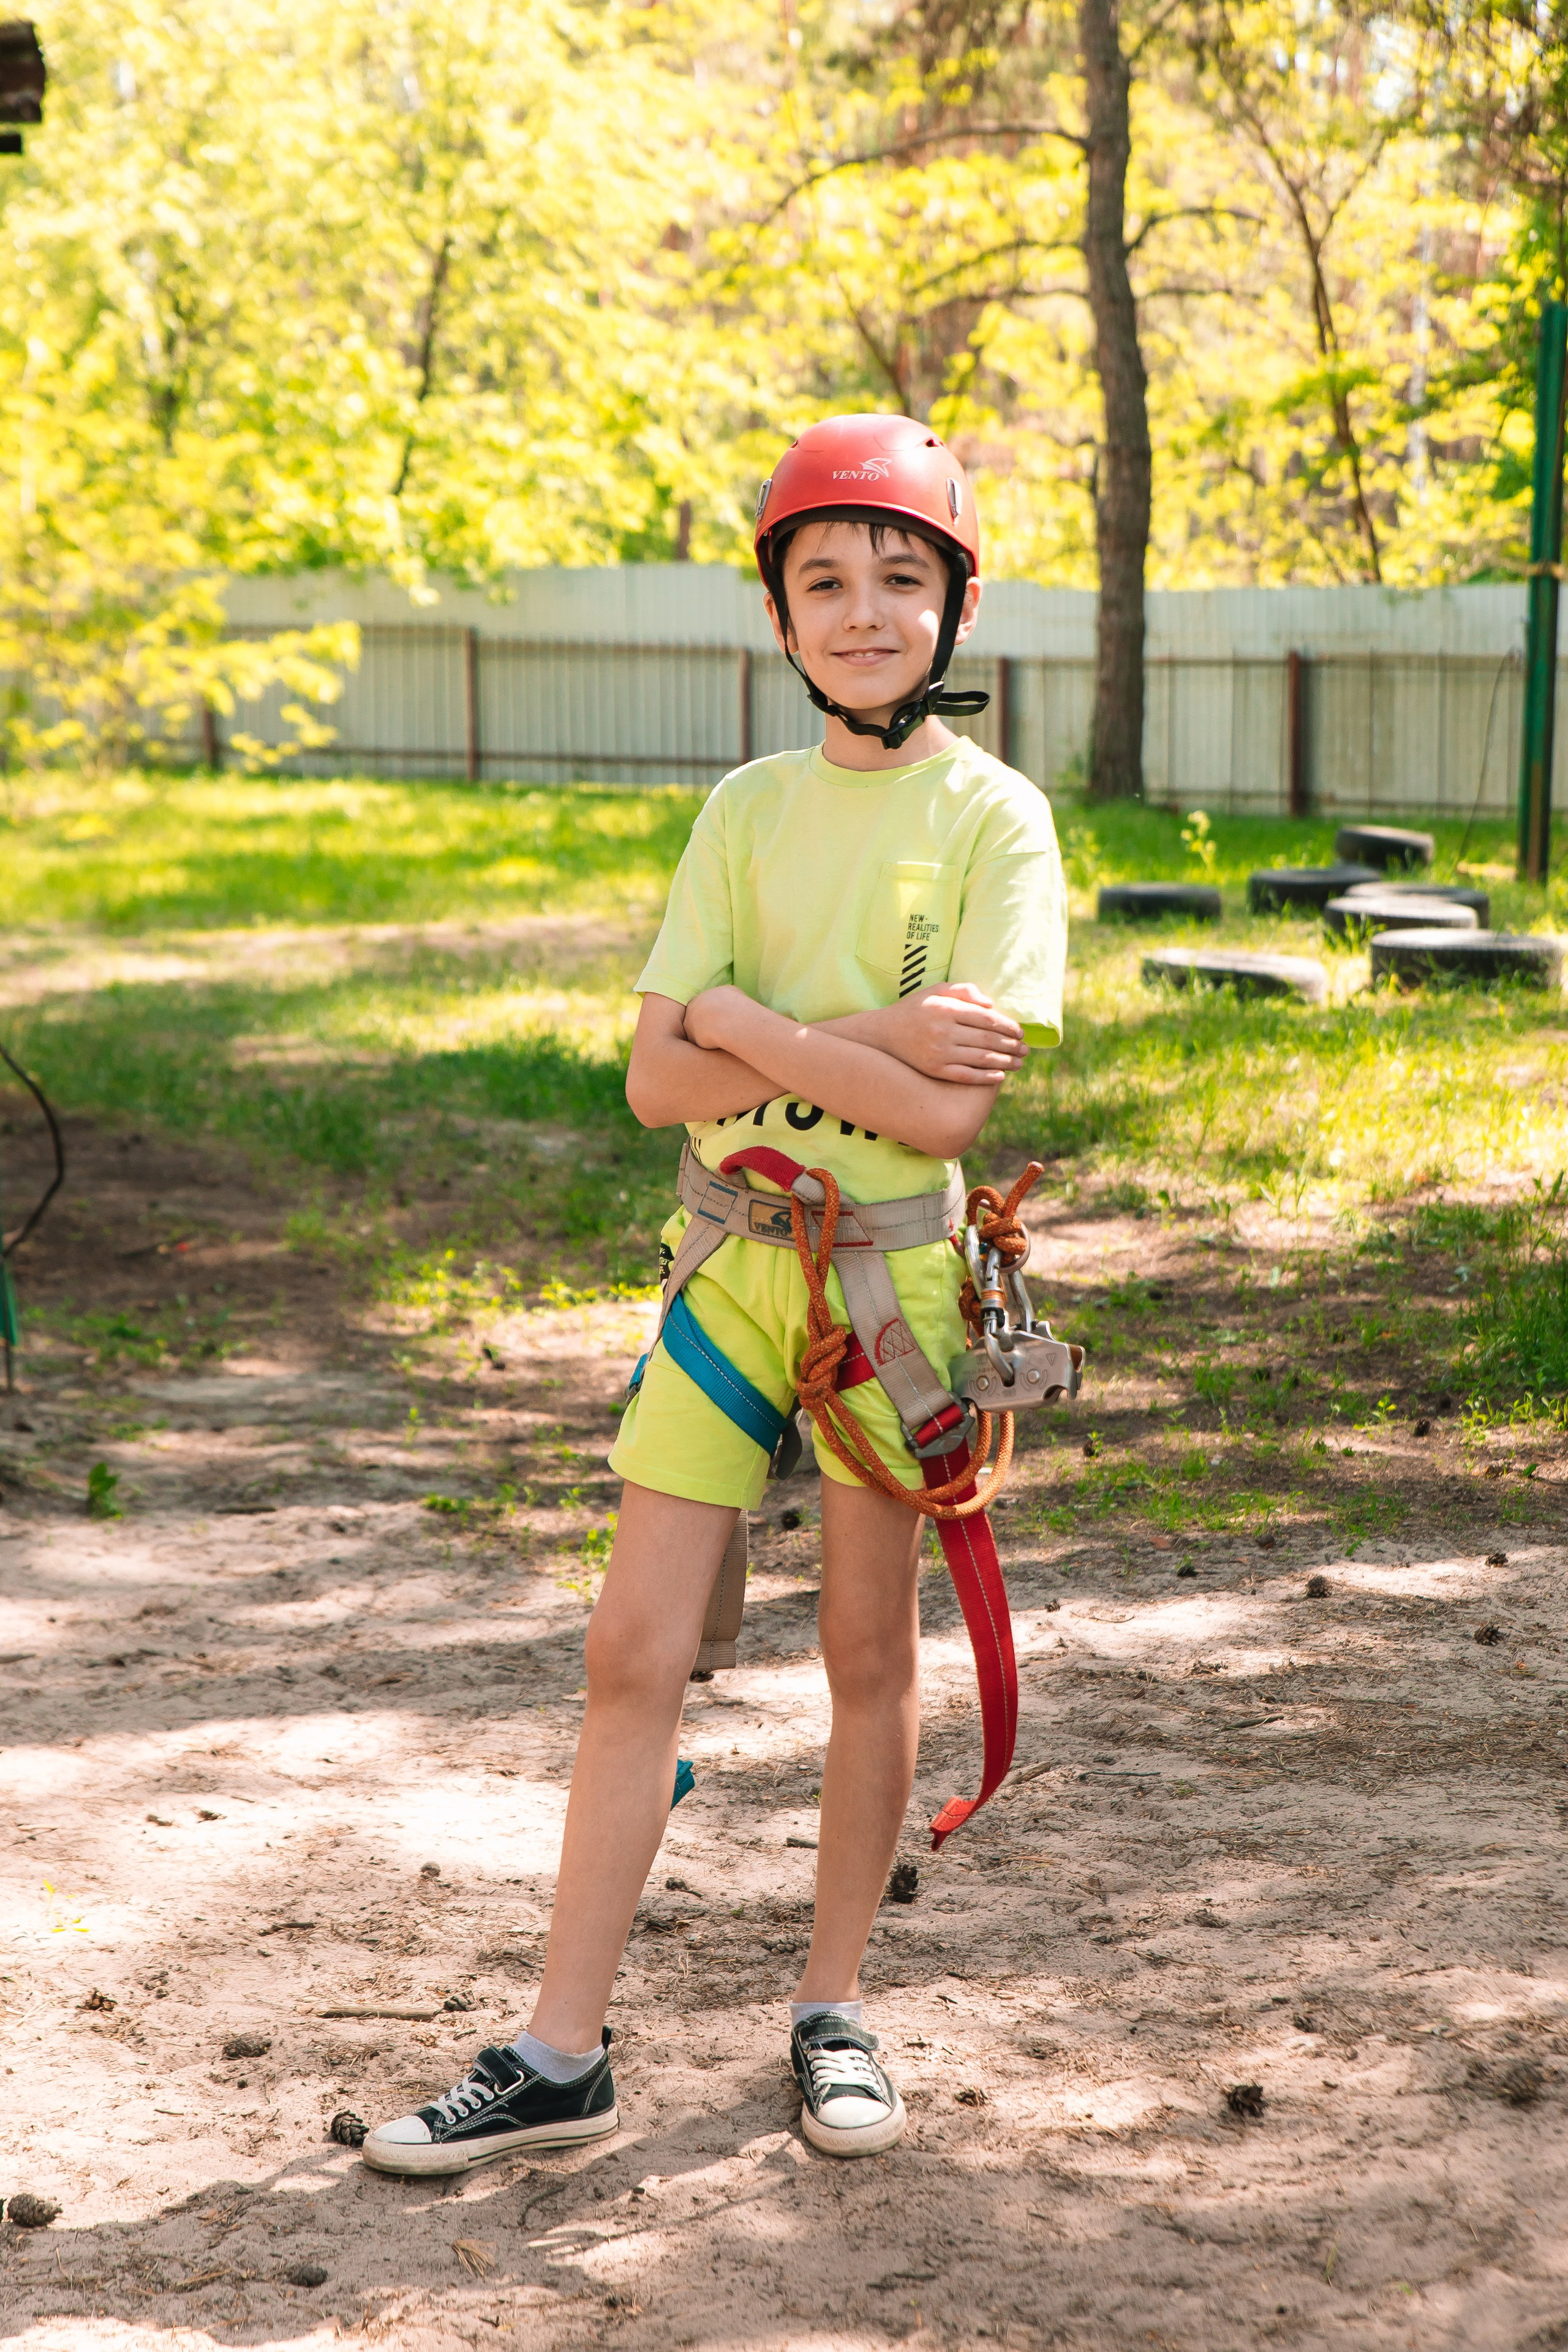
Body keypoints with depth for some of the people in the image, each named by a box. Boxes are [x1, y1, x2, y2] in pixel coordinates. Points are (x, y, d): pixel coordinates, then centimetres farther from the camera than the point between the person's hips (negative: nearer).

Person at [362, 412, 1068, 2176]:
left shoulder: (994, 820, -6)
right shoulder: (749, 810, 5)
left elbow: (949, 1110, -17)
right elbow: (658, 1080, -3)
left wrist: (748, 1019, -13)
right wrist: (857, 1039, -14)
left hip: (892, 1269, -3)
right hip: (729, 1255, 3)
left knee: (868, 1651, 8)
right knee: (633, 1650, 1)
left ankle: (833, 2009, 26)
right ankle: (562, 2055, 7)